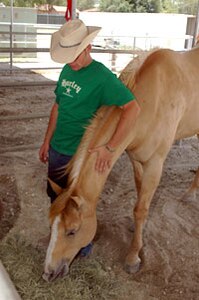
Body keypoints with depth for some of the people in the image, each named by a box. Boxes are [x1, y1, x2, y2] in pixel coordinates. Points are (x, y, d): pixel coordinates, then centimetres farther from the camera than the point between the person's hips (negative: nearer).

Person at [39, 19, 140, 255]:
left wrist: (110, 147, -32)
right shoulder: (67, 70, 3)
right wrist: (47, 141, 13)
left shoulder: (102, 76, -21)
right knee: (55, 199, 22)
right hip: (56, 150, 7)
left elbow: (133, 108, -29)